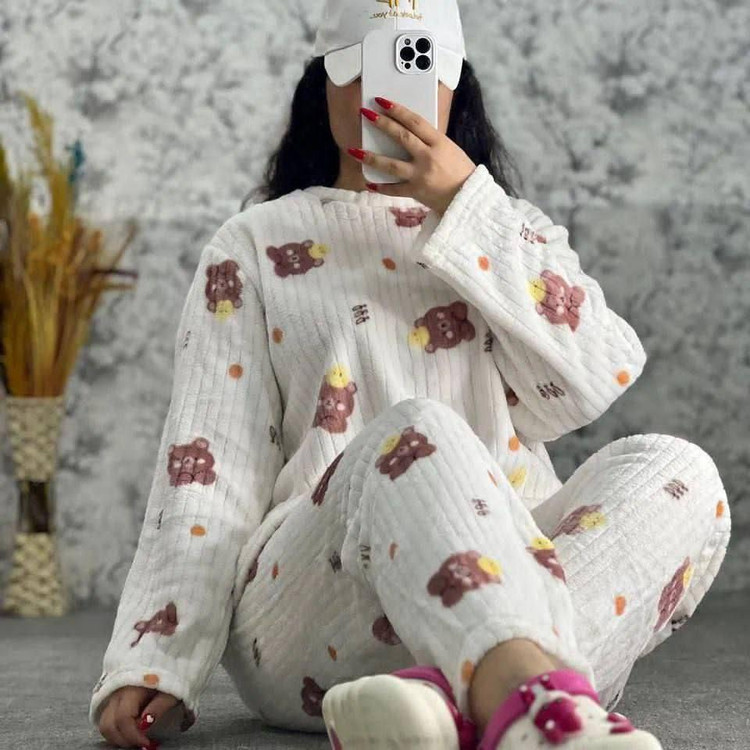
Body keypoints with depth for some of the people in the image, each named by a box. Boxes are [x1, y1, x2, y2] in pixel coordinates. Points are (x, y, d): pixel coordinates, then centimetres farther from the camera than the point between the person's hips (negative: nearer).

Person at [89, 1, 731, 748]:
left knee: (674, 471, -25)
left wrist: (464, 205, -3)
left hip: (512, 580, 3)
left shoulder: (514, 232, 23)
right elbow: (207, 467, 4)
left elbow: (592, 381, 2)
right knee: (414, 437, -34)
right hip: (309, 619, -3)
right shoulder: (254, 249, 15)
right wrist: (153, 662, -10)